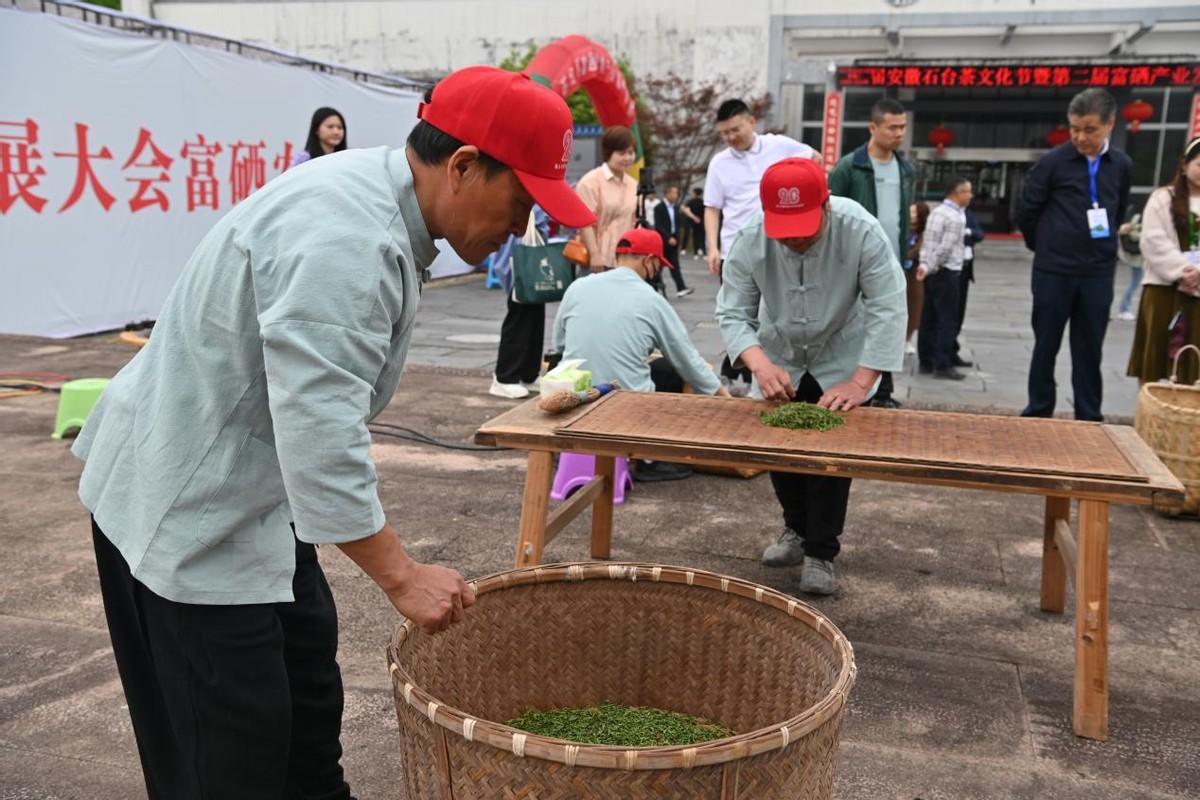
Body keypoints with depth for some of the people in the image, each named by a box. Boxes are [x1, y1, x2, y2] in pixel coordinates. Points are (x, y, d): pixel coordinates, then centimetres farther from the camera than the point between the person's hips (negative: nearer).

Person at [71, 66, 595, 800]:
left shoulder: (377, 196, 3)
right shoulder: (347, 241, -30)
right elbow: (319, 432, -33)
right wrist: (401, 574, -27)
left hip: (248, 485, 10)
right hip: (186, 503, -10)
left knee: (307, 677, 21)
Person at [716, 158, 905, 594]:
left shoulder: (861, 231, -31)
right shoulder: (749, 240, -25)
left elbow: (887, 310, -29)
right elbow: (733, 313, -22)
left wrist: (860, 383, -36)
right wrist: (760, 364, -40)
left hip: (842, 357, -2)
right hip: (779, 355, 3)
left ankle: (822, 553, 7)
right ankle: (797, 529, 30)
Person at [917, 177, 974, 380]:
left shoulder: (936, 212, 12)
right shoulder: (957, 217, -13)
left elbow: (927, 242, 11)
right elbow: (945, 249, -17)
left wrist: (924, 264, 6)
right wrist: (929, 268, -10)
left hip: (933, 272, 8)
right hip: (947, 272, -8)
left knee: (929, 318, 10)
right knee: (948, 320, -3)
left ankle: (925, 362, 14)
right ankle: (943, 365, -2)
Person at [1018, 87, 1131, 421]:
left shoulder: (1122, 166, 3)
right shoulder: (1053, 162, -8)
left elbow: (1118, 213, 17)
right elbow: (1027, 211, 1)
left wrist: (1101, 248, 16)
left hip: (1099, 273, 3)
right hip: (1053, 271, -3)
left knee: (1090, 350, 8)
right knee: (1046, 347, 7)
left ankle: (1089, 419, 17)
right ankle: (1039, 413, 19)